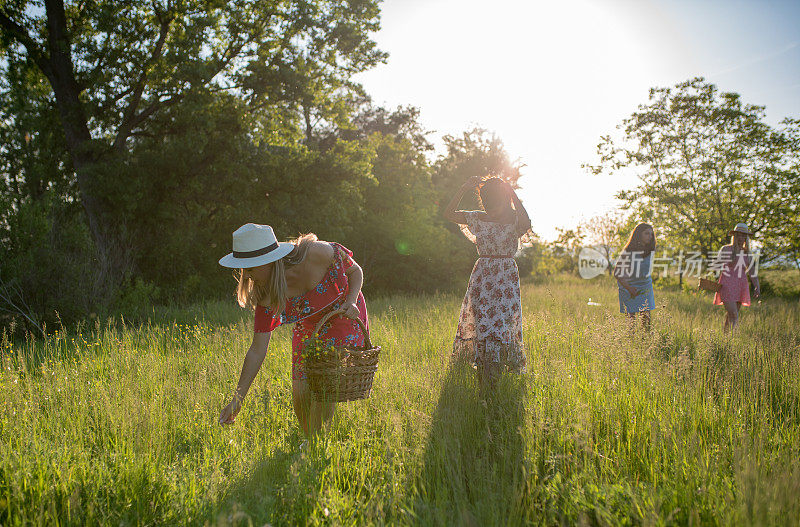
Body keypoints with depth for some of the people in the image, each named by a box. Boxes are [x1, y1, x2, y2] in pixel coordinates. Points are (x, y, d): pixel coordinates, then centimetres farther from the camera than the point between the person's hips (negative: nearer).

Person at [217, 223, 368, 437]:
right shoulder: (265, 294, -19)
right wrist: (237, 399, -19)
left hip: (345, 321, -3)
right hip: (309, 328, 4)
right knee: (300, 395, -2)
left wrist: (351, 302, -29)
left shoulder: (316, 253, -31)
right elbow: (257, 350, -15)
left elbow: (355, 271, -11)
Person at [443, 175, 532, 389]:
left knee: (502, 322, -9)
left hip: (506, 277, -3)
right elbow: (449, 214, -1)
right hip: (481, 275, 3)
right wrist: (464, 188, -9)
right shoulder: (478, 218, 7)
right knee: (480, 324, -1)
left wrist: (512, 193, -25)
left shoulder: (514, 220, -3)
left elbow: (526, 223, -28)